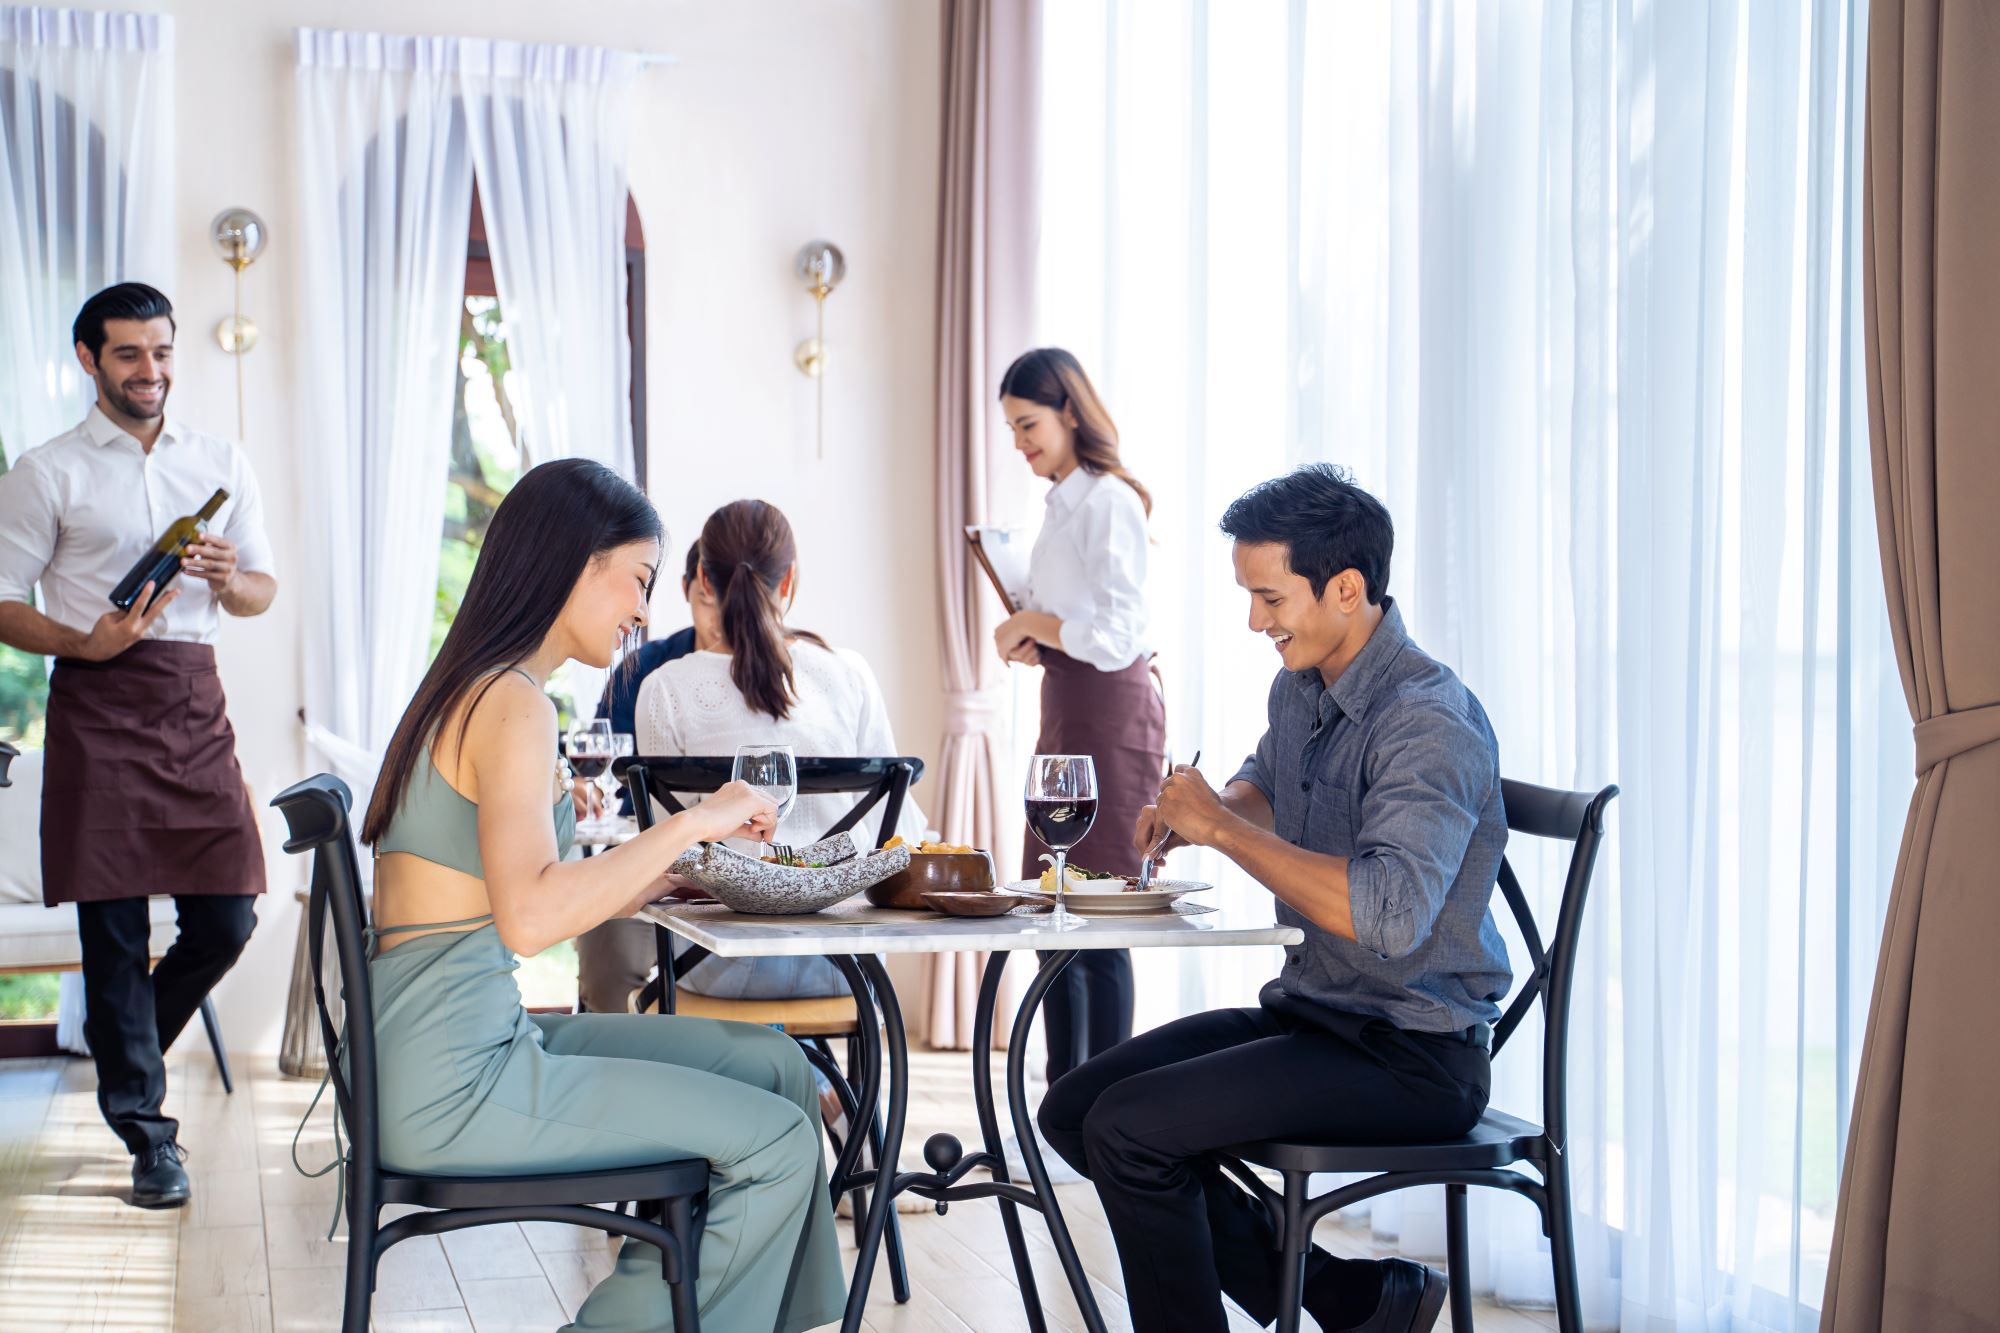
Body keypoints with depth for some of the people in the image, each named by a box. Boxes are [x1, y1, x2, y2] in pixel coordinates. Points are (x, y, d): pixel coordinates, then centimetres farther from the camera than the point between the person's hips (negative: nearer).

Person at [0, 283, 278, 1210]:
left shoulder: (223, 464, 14)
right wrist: (87, 641, -17)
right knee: (115, 925, -3)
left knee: (226, 917, 1)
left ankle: (124, 1055, 29)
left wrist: (230, 580, -8)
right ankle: (146, 1130, 6)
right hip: (98, 705, -3)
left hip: (195, 699, 4)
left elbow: (263, 591, 16)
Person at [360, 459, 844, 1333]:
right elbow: (529, 918, -29)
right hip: (456, 1082, -10)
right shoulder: (512, 702, -15)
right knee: (776, 1141, -10)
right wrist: (690, 823, -21)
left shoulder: (467, 693, 16)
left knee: (775, 1066, 9)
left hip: (486, 1039, 10)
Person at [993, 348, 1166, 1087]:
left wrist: (1031, 622, -7)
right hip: (1065, 711, 10)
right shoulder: (1062, 503, 16)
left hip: (1111, 709, -10)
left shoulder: (1108, 502, -12)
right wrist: (1031, 639, 5)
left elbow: (1115, 637, -17)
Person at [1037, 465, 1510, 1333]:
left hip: (1412, 1057, -10)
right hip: (1308, 1012, 10)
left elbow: (1391, 914, -35)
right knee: (1073, 1110, 2)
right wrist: (1194, 815, 8)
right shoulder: (1299, 689, 8)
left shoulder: (1431, 722, -21)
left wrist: (1223, 825, -26)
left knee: (1129, 1128, -21)